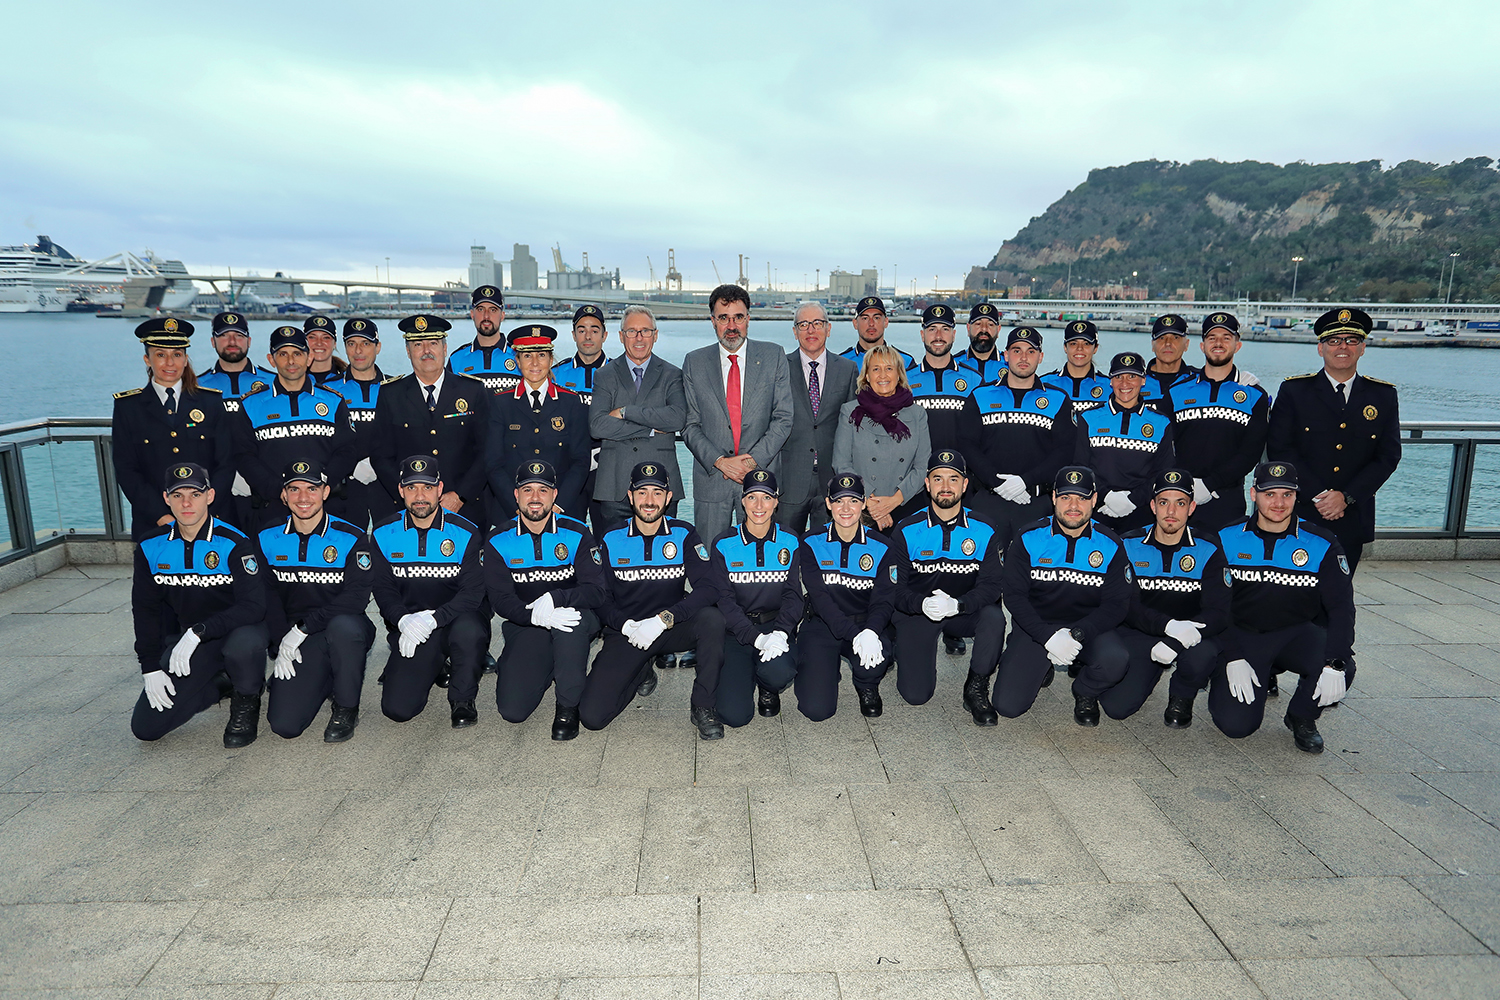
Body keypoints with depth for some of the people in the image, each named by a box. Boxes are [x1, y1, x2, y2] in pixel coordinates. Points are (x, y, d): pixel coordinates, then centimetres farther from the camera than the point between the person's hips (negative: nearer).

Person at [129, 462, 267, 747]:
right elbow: (145, 609, 6)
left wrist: (198, 631, -32)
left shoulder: (234, 543, -18)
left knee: (244, 644, -41)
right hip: (187, 639, 4)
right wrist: (150, 667, 0)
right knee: (146, 727, -7)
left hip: (237, 630, -4)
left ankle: (246, 702, -7)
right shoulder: (151, 547, -3)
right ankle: (218, 688, 20)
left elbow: (254, 606, -24)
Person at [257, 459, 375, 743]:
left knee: (343, 625, -41)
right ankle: (323, 680, 21)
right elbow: (268, 597, 5)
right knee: (284, 725, -13)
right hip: (296, 643, 3)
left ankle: (346, 709, -16)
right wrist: (282, 643, -8)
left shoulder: (351, 538, -8)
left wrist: (303, 627, -22)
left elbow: (357, 597, -17)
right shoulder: (268, 539, 5)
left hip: (345, 631, -3)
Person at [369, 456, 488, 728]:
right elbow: (383, 588, 1)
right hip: (409, 627, 2)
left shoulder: (466, 533, -7)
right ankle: (429, 669, 23)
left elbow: (472, 593, -11)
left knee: (468, 629, -40)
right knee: (397, 708, -13)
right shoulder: (383, 535, 3)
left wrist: (432, 619, -27)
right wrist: (404, 620, -20)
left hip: (457, 619, -2)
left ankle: (462, 698, -10)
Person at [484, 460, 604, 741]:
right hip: (524, 627, 2)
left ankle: (568, 706, -19)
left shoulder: (576, 534, -6)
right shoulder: (499, 541, -2)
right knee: (512, 710, -16)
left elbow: (596, 592, -13)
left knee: (574, 615, -40)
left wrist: (554, 598, -31)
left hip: (574, 620, -1)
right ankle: (546, 669, 20)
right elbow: (500, 599, -11)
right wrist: (535, 615, -31)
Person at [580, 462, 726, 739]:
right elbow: (600, 597, -1)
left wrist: (663, 620, -28)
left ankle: (703, 707, -15)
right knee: (592, 716, -15)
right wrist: (626, 625, -21)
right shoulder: (611, 540, -3)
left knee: (712, 617, -34)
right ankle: (642, 672, 17)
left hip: (672, 629, 0)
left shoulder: (684, 535, -6)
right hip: (626, 632, 1)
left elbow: (708, 589, -17)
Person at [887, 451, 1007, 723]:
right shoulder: (906, 532, -8)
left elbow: (990, 585, -12)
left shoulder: (984, 531, -7)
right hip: (917, 610, -1)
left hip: (965, 611, 1)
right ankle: (903, 649, 23)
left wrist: (957, 604, -32)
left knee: (994, 616, -34)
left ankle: (976, 689, -10)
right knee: (916, 695, -13)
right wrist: (923, 604, -32)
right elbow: (896, 587, -10)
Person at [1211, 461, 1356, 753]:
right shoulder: (1228, 539, -7)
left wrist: (1335, 663, -23)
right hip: (1241, 634, -1)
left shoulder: (1322, 544, -7)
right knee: (1235, 725, -15)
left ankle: (1301, 718, 3)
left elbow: (1341, 606, -9)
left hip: (1297, 634, 1)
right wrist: (1232, 658, -16)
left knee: (1341, 671, -31)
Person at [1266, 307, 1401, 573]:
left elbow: (1389, 455, 3)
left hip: (1353, 520, 2)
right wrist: (1317, 495, -13)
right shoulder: (1293, 391, 2)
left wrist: (1346, 497, -9)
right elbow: (1279, 449, -5)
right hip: (1300, 517, -2)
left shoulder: (1383, 395, 9)